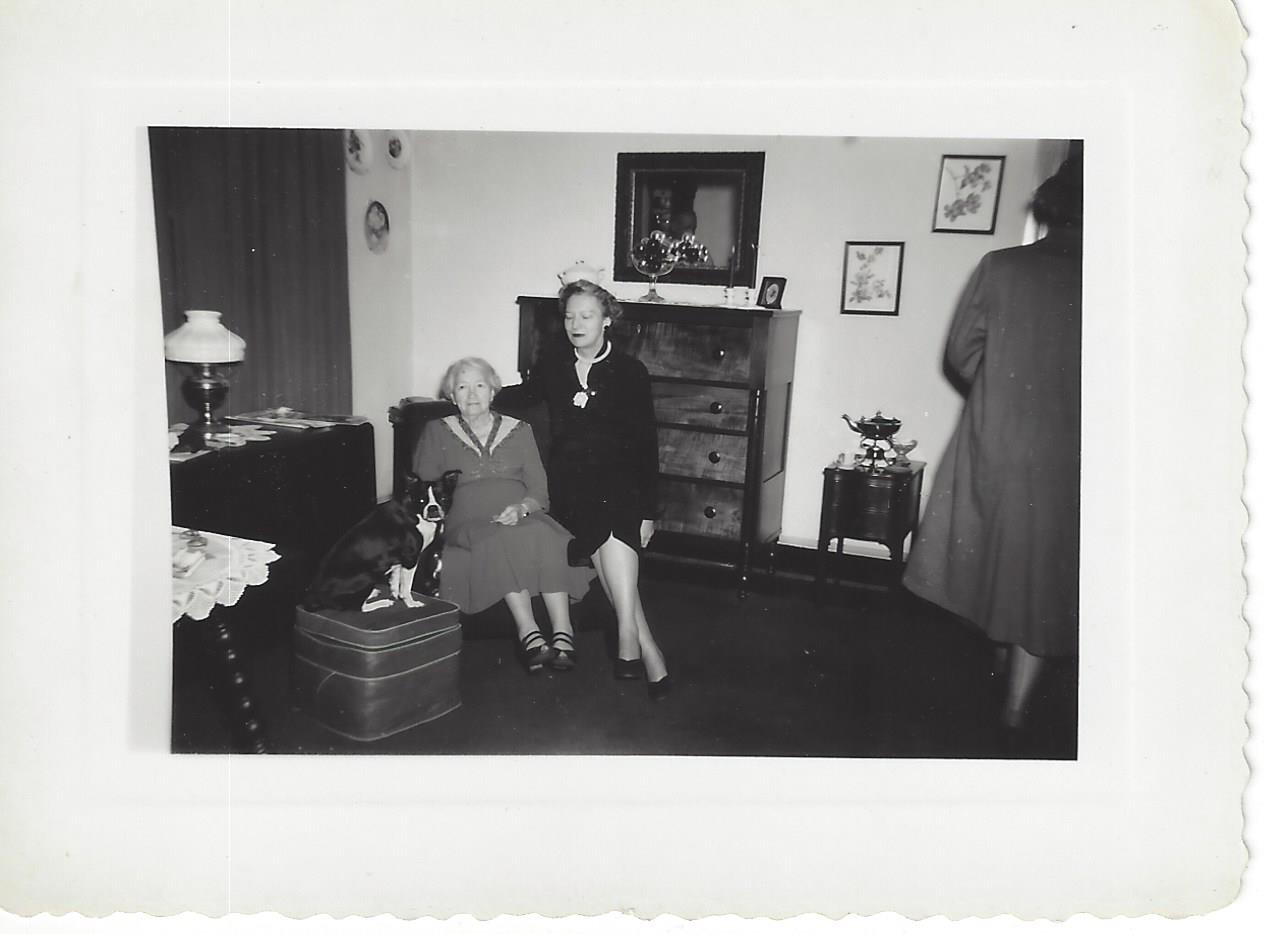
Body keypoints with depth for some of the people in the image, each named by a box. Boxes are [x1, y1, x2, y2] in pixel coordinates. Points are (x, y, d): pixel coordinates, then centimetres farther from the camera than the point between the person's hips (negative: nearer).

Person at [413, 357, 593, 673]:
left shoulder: (519, 430, 21)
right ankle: (529, 633, -44)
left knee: (546, 537, -35)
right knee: (503, 540, -38)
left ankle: (563, 632, -42)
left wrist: (522, 508, -10)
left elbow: (539, 490, 12)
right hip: (469, 523, -1)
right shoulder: (437, 432, 19)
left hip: (522, 517, 2)